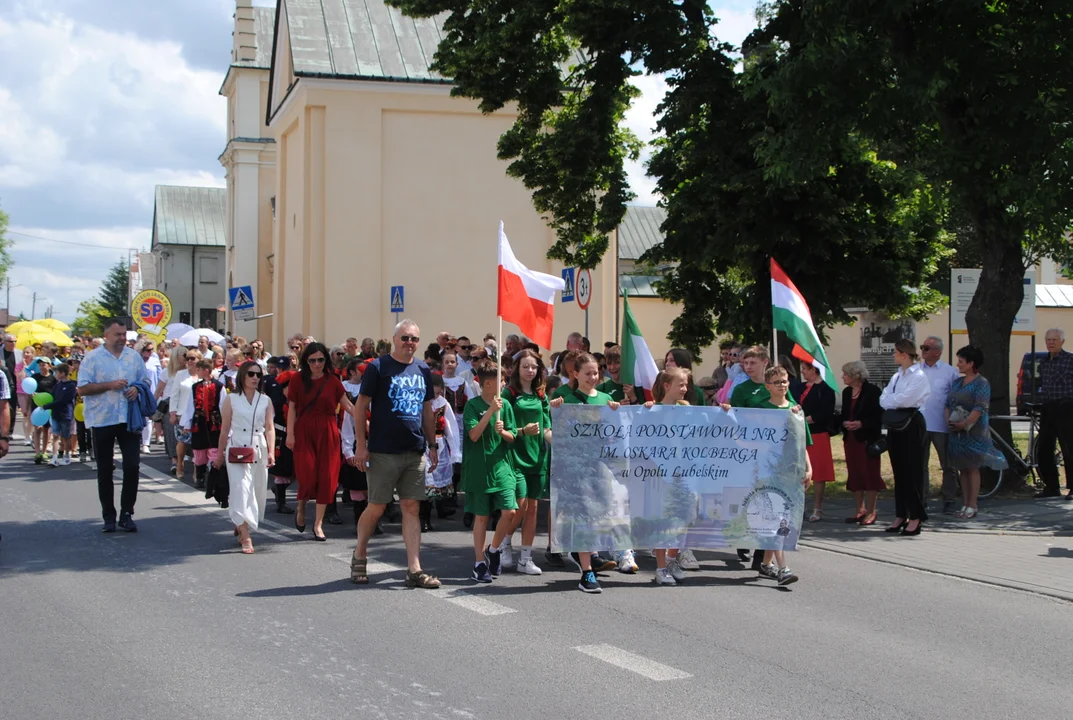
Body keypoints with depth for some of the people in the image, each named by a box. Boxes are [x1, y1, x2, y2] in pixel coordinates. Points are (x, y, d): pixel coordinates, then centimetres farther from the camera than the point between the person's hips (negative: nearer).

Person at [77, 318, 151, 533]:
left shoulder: (134, 356, 8)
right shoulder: (93, 357, -3)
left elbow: (145, 381, 15)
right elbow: (82, 388, -8)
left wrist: (137, 389, -7)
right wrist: (110, 385, -17)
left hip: (129, 419, 2)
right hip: (102, 420, -2)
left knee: (132, 466, -4)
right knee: (105, 470, 7)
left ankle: (126, 514, 6)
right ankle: (109, 516, 16)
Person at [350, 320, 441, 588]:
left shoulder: (423, 370, 11)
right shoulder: (378, 367, -5)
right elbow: (361, 405, -6)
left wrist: (432, 446, 14)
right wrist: (361, 444, -11)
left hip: (416, 452, 5)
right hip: (383, 452, -4)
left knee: (412, 508, 3)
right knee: (376, 508, 2)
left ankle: (414, 570, 3)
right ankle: (359, 556, 24)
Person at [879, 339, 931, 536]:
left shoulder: (918, 376, -9)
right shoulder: (896, 376, 16)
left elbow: (903, 399, -18)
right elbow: (883, 399, 8)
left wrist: (890, 400, -2)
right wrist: (894, 401, -10)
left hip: (911, 425, -8)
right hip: (895, 425, 8)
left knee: (913, 471, -5)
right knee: (898, 470, 10)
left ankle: (915, 518, -1)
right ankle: (900, 516, 15)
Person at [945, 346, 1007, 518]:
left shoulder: (981, 383, -8)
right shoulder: (957, 382, 15)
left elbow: (980, 408, -18)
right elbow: (948, 404, 12)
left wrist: (964, 423, -24)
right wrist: (948, 419, -6)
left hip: (974, 432, -7)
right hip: (957, 432, 7)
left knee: (972, 468, -3)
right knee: (962, 469, 9)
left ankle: (972, 506, 0)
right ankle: (965, 504, 14)